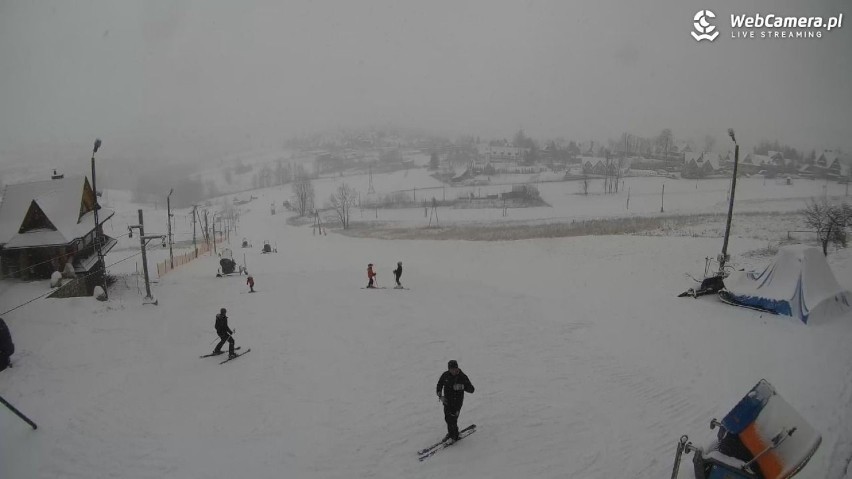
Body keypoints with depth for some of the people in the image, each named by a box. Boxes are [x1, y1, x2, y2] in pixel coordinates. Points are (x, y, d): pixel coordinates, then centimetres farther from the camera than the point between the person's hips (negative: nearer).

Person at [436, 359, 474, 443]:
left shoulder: (462, 377, -14)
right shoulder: (445, 375, -6)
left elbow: (471, 390, -14)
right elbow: (439, 386, 6)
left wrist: (462, 387, -32)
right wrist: (440, 396, -11)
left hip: (457, 401, -4)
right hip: (447, 400, 4)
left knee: (453, 419, -7)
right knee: (447, 418, 14)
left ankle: (454, 436, 14)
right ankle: (450, 433, 39)